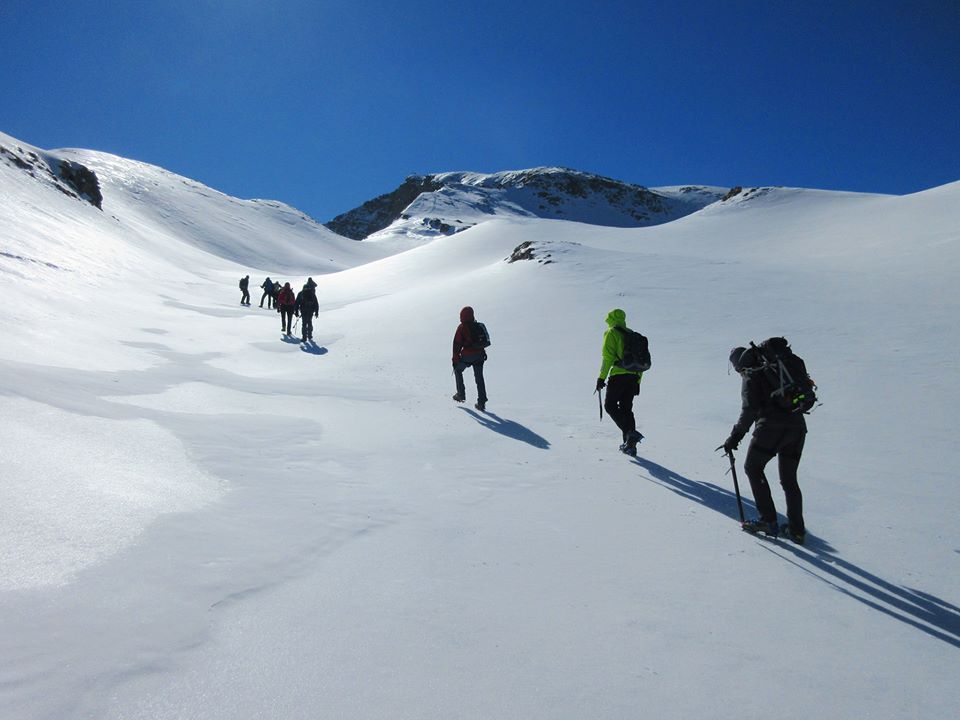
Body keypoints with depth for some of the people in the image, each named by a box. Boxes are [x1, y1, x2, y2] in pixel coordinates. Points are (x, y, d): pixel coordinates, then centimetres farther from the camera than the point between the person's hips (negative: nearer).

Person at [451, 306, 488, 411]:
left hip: (467, 356, -5)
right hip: (479, 355, 5)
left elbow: (457, 344, -8)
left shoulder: (461, 327, -8)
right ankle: (481, 402, 5)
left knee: (458, 370, 21)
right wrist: (483, 353, 25)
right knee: (479, 378, 9)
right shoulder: (477, 326, 8)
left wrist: (455, 359, -4)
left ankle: (461, 394, 18)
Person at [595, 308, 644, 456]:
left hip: (619, 375, -6)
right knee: (626, 409, 12)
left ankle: (630, 432, -13)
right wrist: (637, 382, 23)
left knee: (610, 405, 5)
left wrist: (601, 378, -9)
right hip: (633, 377, 7)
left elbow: (608, 357, -11)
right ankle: (630, 445, 8)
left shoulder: (611, 333, 0)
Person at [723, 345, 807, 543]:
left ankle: (768, 521, 6)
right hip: (797, 426, 7)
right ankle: (797, 530, 16)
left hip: (772, 427, -7)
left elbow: (750, 408, -13)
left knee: (753, 468, 10)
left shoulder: (751, 375, -1)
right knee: (789, 479, 16)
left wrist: (736, 436, -12)